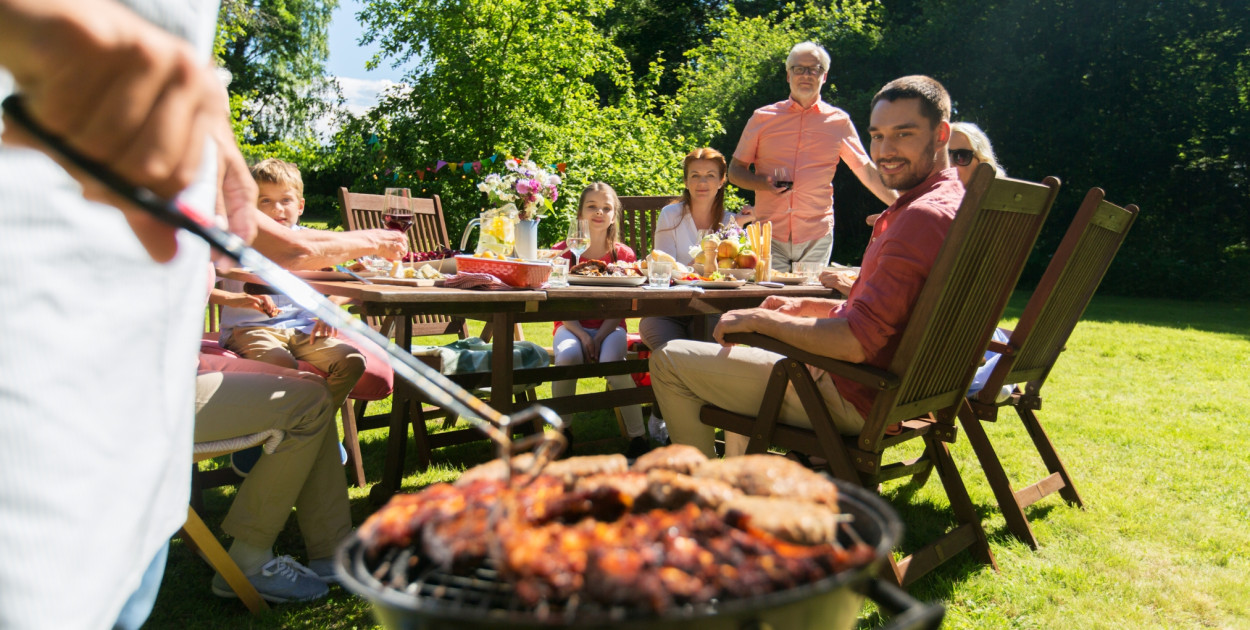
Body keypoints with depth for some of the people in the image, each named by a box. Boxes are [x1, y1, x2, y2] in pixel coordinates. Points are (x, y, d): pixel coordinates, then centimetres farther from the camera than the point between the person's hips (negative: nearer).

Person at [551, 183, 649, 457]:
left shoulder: (624, 255, 2)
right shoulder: (562, 252, 2)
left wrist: (600, 336, -19)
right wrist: (582, 335, -18)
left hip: (610, 327, 0)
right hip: (572, 326, 0)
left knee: (611, 358, -34)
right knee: (567, 355, -34)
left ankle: (638, 436, -19)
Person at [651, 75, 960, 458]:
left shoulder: (925, 217, -25)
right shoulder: (950, 202, 10)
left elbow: (855, 343, -30)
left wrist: (761, 319, -17)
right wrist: (807, 307, 11)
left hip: (853, 400, -11)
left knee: (669, 361, -4)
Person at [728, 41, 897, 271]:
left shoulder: (839, 121, 9)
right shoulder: (762, 118, 7)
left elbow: (867, 171, 15)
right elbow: (735, 171, 10)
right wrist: (763, 183, -10)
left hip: (817, 237, 1)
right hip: (769, 235, 0)